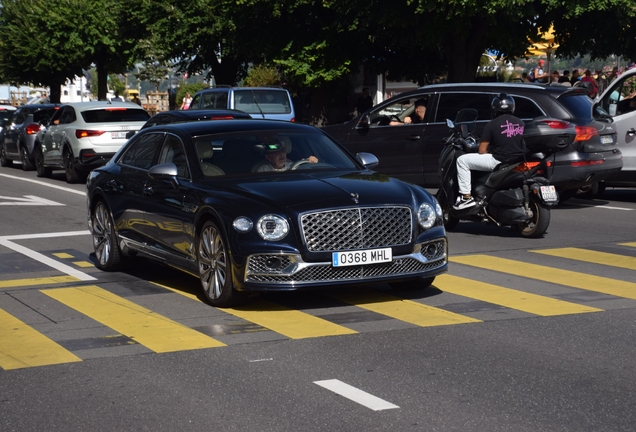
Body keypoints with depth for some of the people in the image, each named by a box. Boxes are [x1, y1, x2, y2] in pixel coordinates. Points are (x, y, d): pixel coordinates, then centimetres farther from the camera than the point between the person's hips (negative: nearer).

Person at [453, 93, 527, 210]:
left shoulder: (492, 124, -6)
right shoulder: (521, 123, 9)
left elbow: (482, 151, -5)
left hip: (499, 161, -6)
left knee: (462, 160, 4)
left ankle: (466, 196, -2)